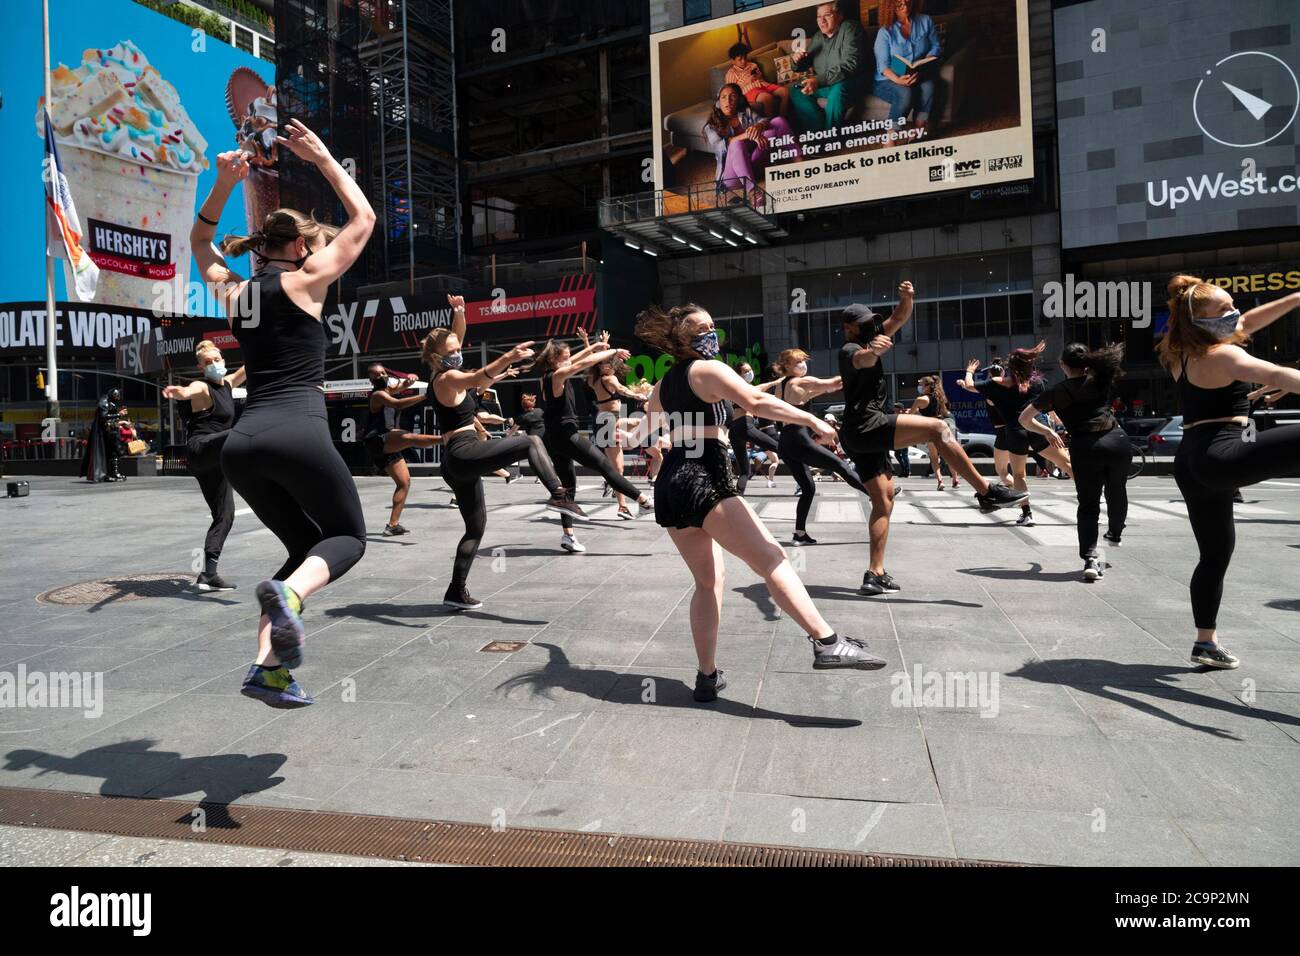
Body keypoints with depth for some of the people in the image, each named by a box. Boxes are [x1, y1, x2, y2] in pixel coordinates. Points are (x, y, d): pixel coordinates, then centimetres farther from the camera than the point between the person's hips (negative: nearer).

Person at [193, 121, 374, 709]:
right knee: (349, 537, 11)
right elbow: (363, 219, 13)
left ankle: (267, 668, 4)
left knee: (305, 547, 18)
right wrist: (322, 159, 18)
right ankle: (288, 593, -24)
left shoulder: (233, 292, 19)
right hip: (297, 434, -6)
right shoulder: (303, 283, 4)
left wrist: (223, 185, 30)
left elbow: (201, 244, 41)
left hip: (241, 444, 6)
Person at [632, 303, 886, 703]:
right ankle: (827, 644, -23)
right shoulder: (708, 369, -2)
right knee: (772, 559, -12)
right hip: (704, 481, -8)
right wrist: (812, 420, -16)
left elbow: (646, 426, 40)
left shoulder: (663, 385, 22)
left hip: (669, 486, 8)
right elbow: (757, 402, -18)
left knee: (709, 580, 16)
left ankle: (707, 676, 14)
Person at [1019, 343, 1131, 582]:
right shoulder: (1099, 380, 13)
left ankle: (1090, 558, -13)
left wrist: (1048, 432, 21)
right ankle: (1115, 533, 51)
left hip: (1085, 448, -2)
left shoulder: (1056, 392, 7)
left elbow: (1024, 419, 10)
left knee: (1088, 504, 5)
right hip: (1117, 441, 2)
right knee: (1117, 491, 26)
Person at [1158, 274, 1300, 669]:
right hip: (1221, 457, -9)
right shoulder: (1222, 356, -9)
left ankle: (1206, 642, 23)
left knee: (1215, 553, 17)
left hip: (1191, 464, 9)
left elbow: (1247, 321, 28)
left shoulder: (1182, 352, 15)